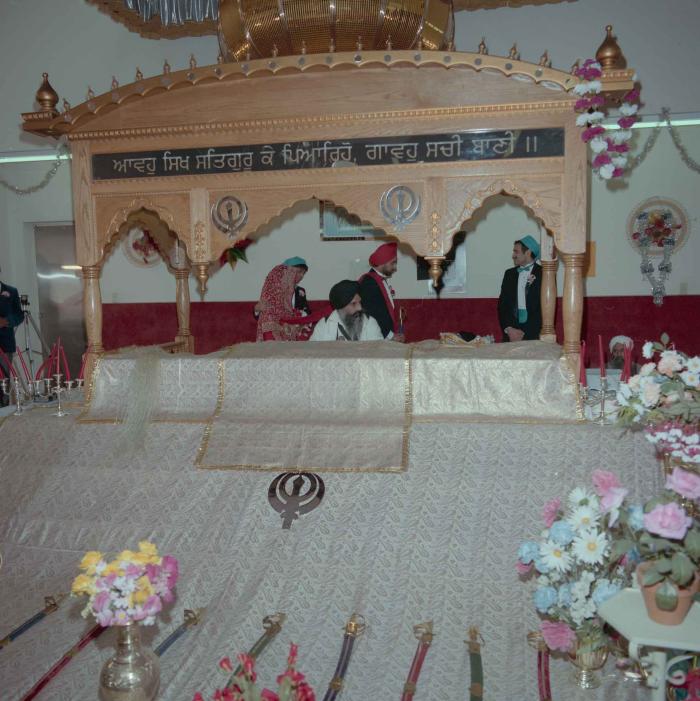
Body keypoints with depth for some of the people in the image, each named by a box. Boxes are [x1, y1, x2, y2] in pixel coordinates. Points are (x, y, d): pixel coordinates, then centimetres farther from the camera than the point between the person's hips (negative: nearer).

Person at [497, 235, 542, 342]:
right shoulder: (509, 274, 14)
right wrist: (508, 329, -5)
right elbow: (502, 304, 10)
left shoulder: (543, 274, 0)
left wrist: (524, 333, -10)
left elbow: (545, 308, -5)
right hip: (511, 333, 3)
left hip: (533, 334, -3)